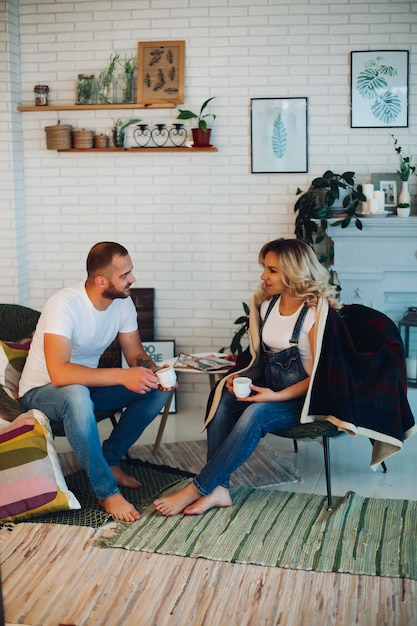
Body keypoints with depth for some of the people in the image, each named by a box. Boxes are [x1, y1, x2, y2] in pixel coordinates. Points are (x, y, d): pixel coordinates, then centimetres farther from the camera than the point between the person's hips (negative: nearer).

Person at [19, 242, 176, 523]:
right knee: (77, 396, -41)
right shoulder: (64, 305, -30)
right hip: (41, 392, -7)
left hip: (88, 384, 7)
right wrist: (122, 375, -43)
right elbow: (59, 373, -39)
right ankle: (107, 491, -25)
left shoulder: (123, 302, -9)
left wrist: (153, 372, -23)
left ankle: (109, 459, 3)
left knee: (157, 390, -11)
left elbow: (136, 353, 0)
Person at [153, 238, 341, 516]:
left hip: (302, 397, -6)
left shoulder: (316, 312, -13)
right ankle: (218, 489, -27)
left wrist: (277, 396, -24)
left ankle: (198, 489, -26)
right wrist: (239, 377, -4)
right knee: (223, 398, -24)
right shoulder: (267, 303, 8)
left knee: (256, 413, -33)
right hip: (267, 387, 6)